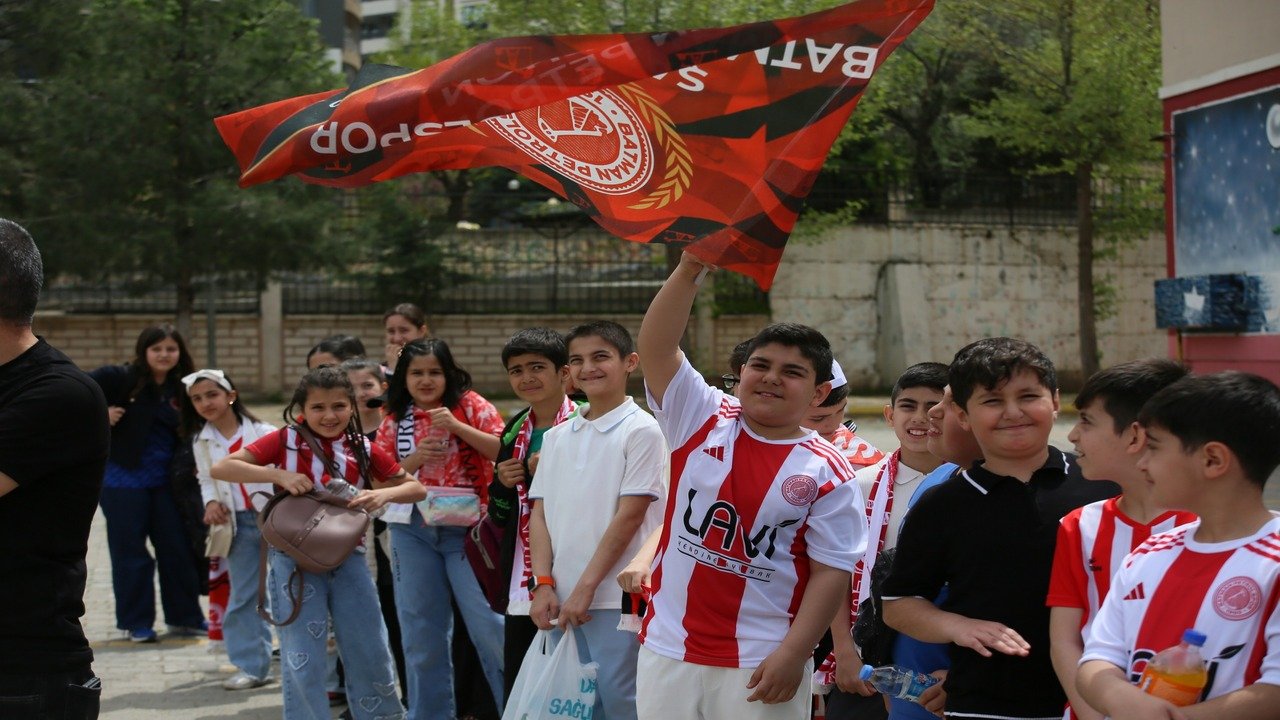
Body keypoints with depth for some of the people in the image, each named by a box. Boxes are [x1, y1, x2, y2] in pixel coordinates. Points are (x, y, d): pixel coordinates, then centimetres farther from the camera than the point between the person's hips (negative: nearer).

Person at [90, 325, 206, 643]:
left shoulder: (181, 389, 5)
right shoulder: (122, 378, -10)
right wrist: (98, 414, -17)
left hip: (165, 482, 5)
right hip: (123, 480, -5)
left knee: (178, 548, 9)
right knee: (130, 552, 4)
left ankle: (185, 617, 21)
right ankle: (136, 623, 14)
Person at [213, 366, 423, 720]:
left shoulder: (364, 449, 3)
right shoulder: (286, 440, -4)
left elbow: (416, 489, 7)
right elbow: (221, 468, -10)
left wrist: (384, 493, -14)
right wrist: (279, 475, -21)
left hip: (347, 558, 2)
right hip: (295, 560, -2)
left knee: (371, 654, 8)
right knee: (302, 662, 0)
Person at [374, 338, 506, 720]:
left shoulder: (470, 405, -1)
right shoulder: (395, 419, 8)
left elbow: (503, 450, -11)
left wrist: (457, 426, -18)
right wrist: (414, 459, -10)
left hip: (466, 526, -4)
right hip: (413, 530, 4)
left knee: (488, 623, -5)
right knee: (421, 631, 10)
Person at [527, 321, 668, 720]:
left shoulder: (641, 430, -6)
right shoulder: (557, 436, 12)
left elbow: (629, 515, -11)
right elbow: (540, 513, 11)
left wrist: (585, 587, -13)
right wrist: (544, 584, -2)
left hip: (617, 599, -6)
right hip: (562, 599, 6)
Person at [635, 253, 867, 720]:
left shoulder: (827, 472, -5)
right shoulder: (702, 420, 1)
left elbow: (831, 572, -5)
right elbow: (655, 348, -9)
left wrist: (795, 653, -12)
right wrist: (690, 271, -20)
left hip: (762, 663, -2)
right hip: (667, 649, 3)